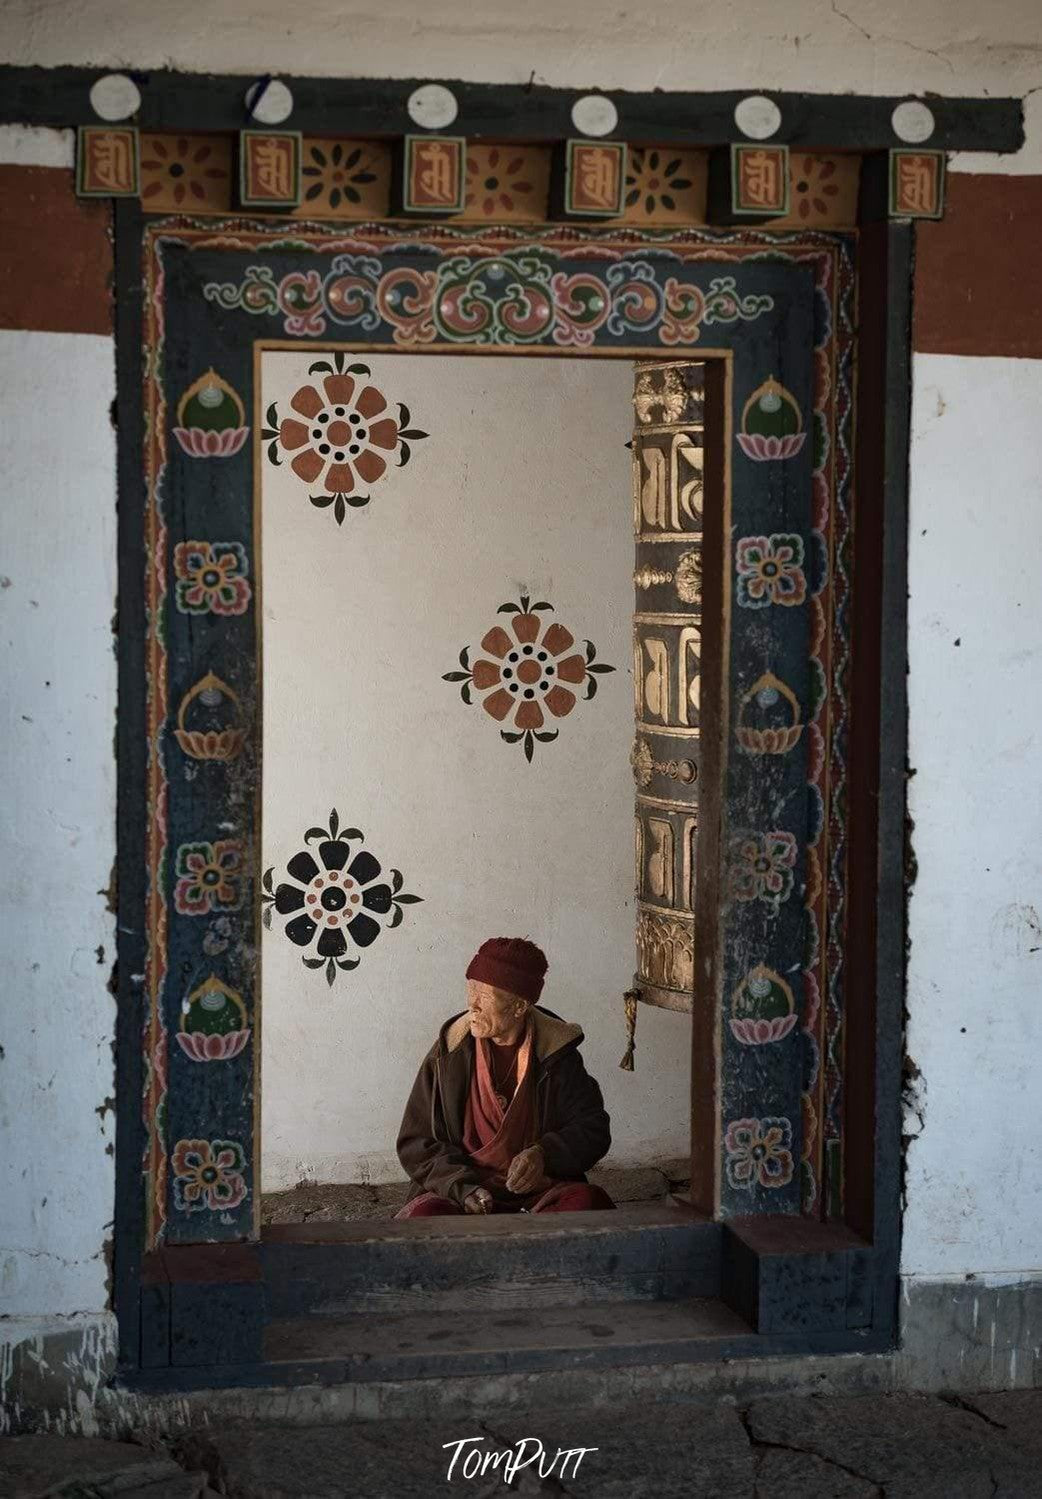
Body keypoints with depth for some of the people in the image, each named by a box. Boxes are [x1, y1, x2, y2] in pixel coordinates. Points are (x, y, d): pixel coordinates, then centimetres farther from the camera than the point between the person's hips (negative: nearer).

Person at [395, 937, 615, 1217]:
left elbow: (593, 1127, 4)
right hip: (459, 1192, 0)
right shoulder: (448, 1055, 2)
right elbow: (415, 1143, 4)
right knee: (425, 1215, -34)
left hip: (540, 1189, 1)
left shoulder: (554, 1055, 1)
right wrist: (461, 1186, -14)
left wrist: (545, 1154, -16)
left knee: (589, 1201, -32)